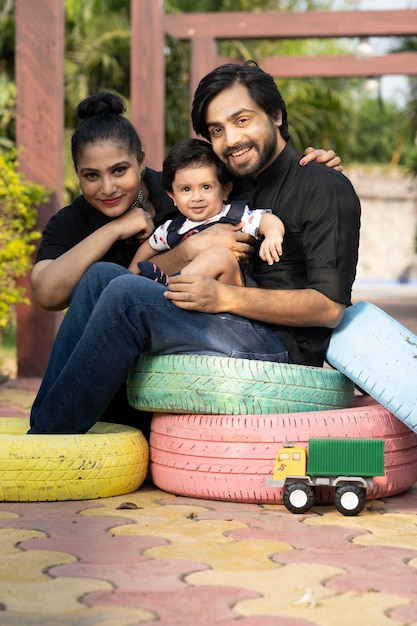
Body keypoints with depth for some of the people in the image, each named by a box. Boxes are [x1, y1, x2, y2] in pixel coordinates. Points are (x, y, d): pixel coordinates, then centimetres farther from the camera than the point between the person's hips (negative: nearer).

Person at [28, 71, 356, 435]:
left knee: (127, 293, -22)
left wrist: (225, 297, -20)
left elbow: (330, 307, -14)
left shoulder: (326, 188, -1)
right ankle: (42, 421, -13)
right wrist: (190, 250, -7)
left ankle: (45, 440, -16)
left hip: (284, 348, -8)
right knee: (102, 274, -4)